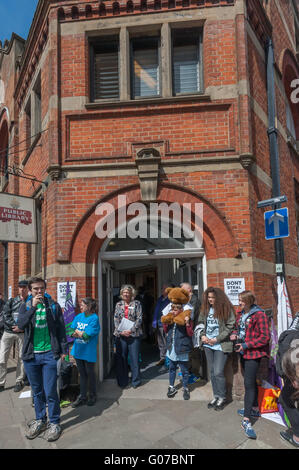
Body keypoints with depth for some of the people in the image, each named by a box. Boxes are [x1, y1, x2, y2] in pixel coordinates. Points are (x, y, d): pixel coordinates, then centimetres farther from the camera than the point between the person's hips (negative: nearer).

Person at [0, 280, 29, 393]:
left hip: (23, 333, -2)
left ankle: (19, 382, 19)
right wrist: (14, 326, -13)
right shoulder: (11, 301, 8)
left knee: (21, 358, 5)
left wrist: (21, 327, -15)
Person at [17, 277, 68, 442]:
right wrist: (33, 306, -22)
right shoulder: (25, 306, 5)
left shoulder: (54, 306, 1)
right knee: (37, 391, 14)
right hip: (31, 355, 2)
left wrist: (64, 349, 0)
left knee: (50, 392, 0)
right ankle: (40, 421, 31)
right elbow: (21, 325, -13)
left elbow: (61, 328, 3)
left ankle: (54, 423, 17)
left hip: (49, 354, -2)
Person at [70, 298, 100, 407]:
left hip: (89, 351, -5)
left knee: (90, 373, 9)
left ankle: (92, 396, 27)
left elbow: (87, 335, -19)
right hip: (78, 350, 5)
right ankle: (82, 397, 25)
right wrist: (83, 333, -15)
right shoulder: (78, 316, 6)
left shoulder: (94, 318, -14)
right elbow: (72, 332, 2)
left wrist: (77, 332, -5)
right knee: (82, 373, 13)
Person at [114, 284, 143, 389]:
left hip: (134, 335, -2)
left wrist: (131, 330, -15)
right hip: (120, 335, 3)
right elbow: (116, 319, 4)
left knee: (134, 358, 3)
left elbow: (139, 319, -5)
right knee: (121, 358, 7)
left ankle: (136, 381, 18)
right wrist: (120, 331, -10)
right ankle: (122, 381, 20)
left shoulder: (136, 304, 1)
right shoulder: (118, 304, 9)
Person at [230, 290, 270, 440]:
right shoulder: (241, 314, 8)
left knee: (249, 383, -10)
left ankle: (246, 420, -6)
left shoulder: (259, 315, -17)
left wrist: (246, 345, -19)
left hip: (253, 353, -8)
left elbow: (265, 337, -18)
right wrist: (234, 334, 0)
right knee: (251, 381, 20)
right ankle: (255, 409, 35)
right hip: (243, 352, 8)